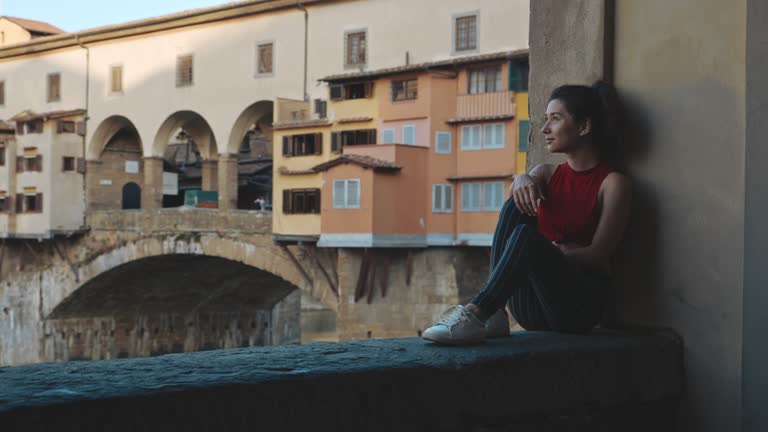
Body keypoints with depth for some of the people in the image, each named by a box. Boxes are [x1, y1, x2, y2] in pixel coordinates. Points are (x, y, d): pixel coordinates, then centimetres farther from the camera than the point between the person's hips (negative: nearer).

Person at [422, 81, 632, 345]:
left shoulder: (612, 182, 1)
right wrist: (522, 181, -27)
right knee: (517, 205, -20)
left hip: (579, 305, -5)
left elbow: (598, 256, -6)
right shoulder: (547, 174, 18)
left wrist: (551, 256, -16)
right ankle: (494, 314, -30)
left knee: (525, 236, -32)